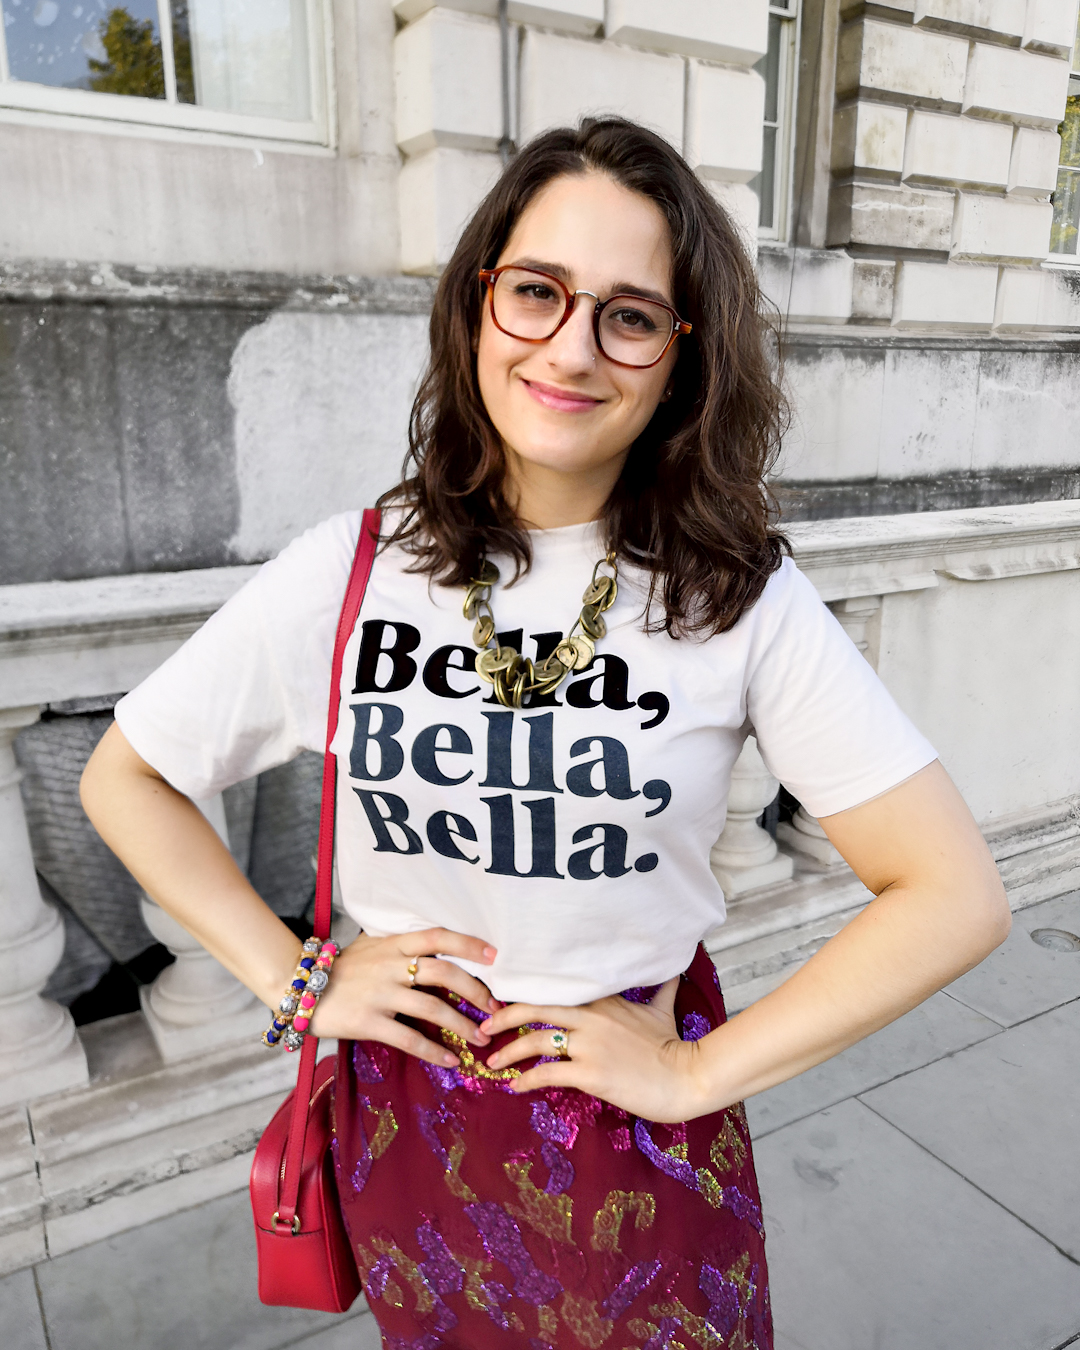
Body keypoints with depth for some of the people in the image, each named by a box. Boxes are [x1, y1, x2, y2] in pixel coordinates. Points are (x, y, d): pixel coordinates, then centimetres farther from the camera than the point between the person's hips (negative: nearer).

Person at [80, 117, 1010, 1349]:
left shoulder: (743, 598, -15)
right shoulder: (350, 574, -11)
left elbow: (955, 897, -14)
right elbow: (122, 780, 1)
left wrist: (699, 1076, -15)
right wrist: (292, 978, -6)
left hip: (644, 1150, -1)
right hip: (401, 1127, 2)